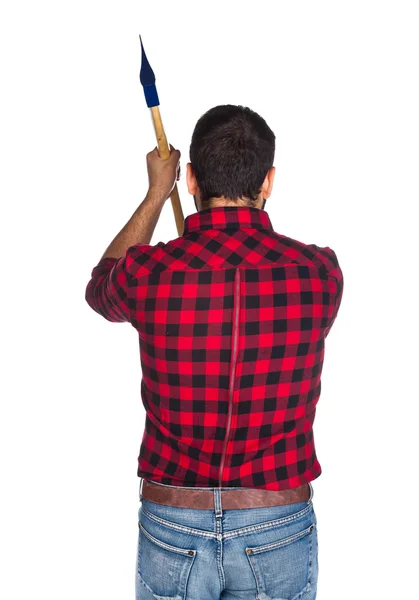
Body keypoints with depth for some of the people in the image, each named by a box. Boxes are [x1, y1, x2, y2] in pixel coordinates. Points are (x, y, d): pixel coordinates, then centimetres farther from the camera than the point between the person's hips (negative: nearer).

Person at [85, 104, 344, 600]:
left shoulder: (149, 273, -15)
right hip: (279, 529, 1)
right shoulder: (320, 272, -11)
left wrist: (156, 194, 19)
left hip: (171, 526, 0)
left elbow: (101, 286, 12)